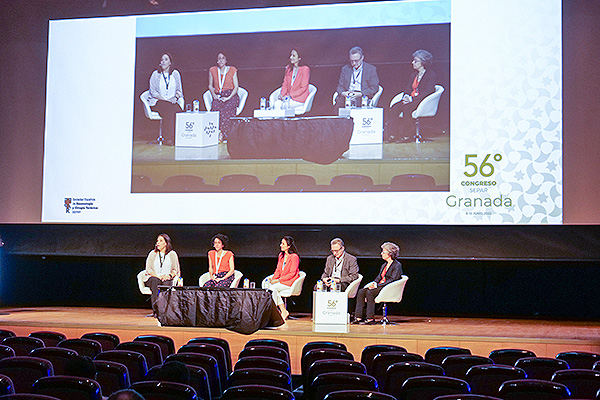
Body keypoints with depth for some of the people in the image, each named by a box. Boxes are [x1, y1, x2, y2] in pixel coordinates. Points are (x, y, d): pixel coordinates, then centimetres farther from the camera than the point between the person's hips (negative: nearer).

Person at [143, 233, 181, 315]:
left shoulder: (172, 254, 10)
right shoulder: (152, 254, 11)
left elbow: (175, 270, 7)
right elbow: (148, 269, 3)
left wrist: (169, 275, -14)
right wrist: (158, 276, -15)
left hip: (167, 279, 0)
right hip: (152, 278, 0)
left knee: (166, 283, -36)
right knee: (155, 281, -36)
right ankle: (155, 310, -43)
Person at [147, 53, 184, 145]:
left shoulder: (175, 74, 10)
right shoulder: (156, 74, 2)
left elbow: (179, 90, 14)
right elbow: (153, 92, -2)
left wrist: (175, 97, -8)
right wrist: (165, 99, -13)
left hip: (172, 101, 3)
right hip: (157, 102, -3)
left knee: (179, 110, -31)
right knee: (169, 109, -34)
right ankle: (169, 138, -35)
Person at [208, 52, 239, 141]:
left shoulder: (232, 70, 4)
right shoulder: (212, 70, 10)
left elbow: (236, 87, 3)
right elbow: (210, 85, 19)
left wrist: (229, 98, -12)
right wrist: (214, 95, -1)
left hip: (231, 95, -2)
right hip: (218, 96, 2)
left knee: (227, 107, -35)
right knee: (216, 107, -33)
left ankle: (224, 134, -30)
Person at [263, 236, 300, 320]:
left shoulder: (294, 257, -11)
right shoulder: (281, 255, 14)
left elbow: (292, 273, -15)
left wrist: (278, 280, -19)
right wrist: (273, 278, -4)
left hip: (290, 282, -8)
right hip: (280, 280, 8)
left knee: (272, 287, -28)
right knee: (265, 284, -16)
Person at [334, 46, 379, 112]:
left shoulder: (371, 69, 7)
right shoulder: (345, 69, 19)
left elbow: (374, 87, 0)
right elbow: (340, 86, 17)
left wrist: (360, 94, -16)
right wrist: (343, 92, -10)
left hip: (363, 97, -2)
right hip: (347, 96, 2)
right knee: (339, 101, -31)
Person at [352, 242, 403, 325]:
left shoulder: (397, 265, -4)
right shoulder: (384, 265, 22)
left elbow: (392, 280, -14)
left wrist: (377, 285, -18)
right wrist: (373, 284, -4)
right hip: (379, 287, 8)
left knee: (370, 292, -32)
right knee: (361, 292, -17)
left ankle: (371, 319, -29)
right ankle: (358, 317, -22)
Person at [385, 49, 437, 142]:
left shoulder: (431, 75, -1)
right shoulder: (413, 75, 24)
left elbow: (427, 92, -12)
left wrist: (412, 99, -20)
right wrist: (406, 97, -6)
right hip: (410, 101, 6)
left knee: (406, 108, -35)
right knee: (394, 108, -23)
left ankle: (405, 134, -27)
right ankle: (392, 134, -31)